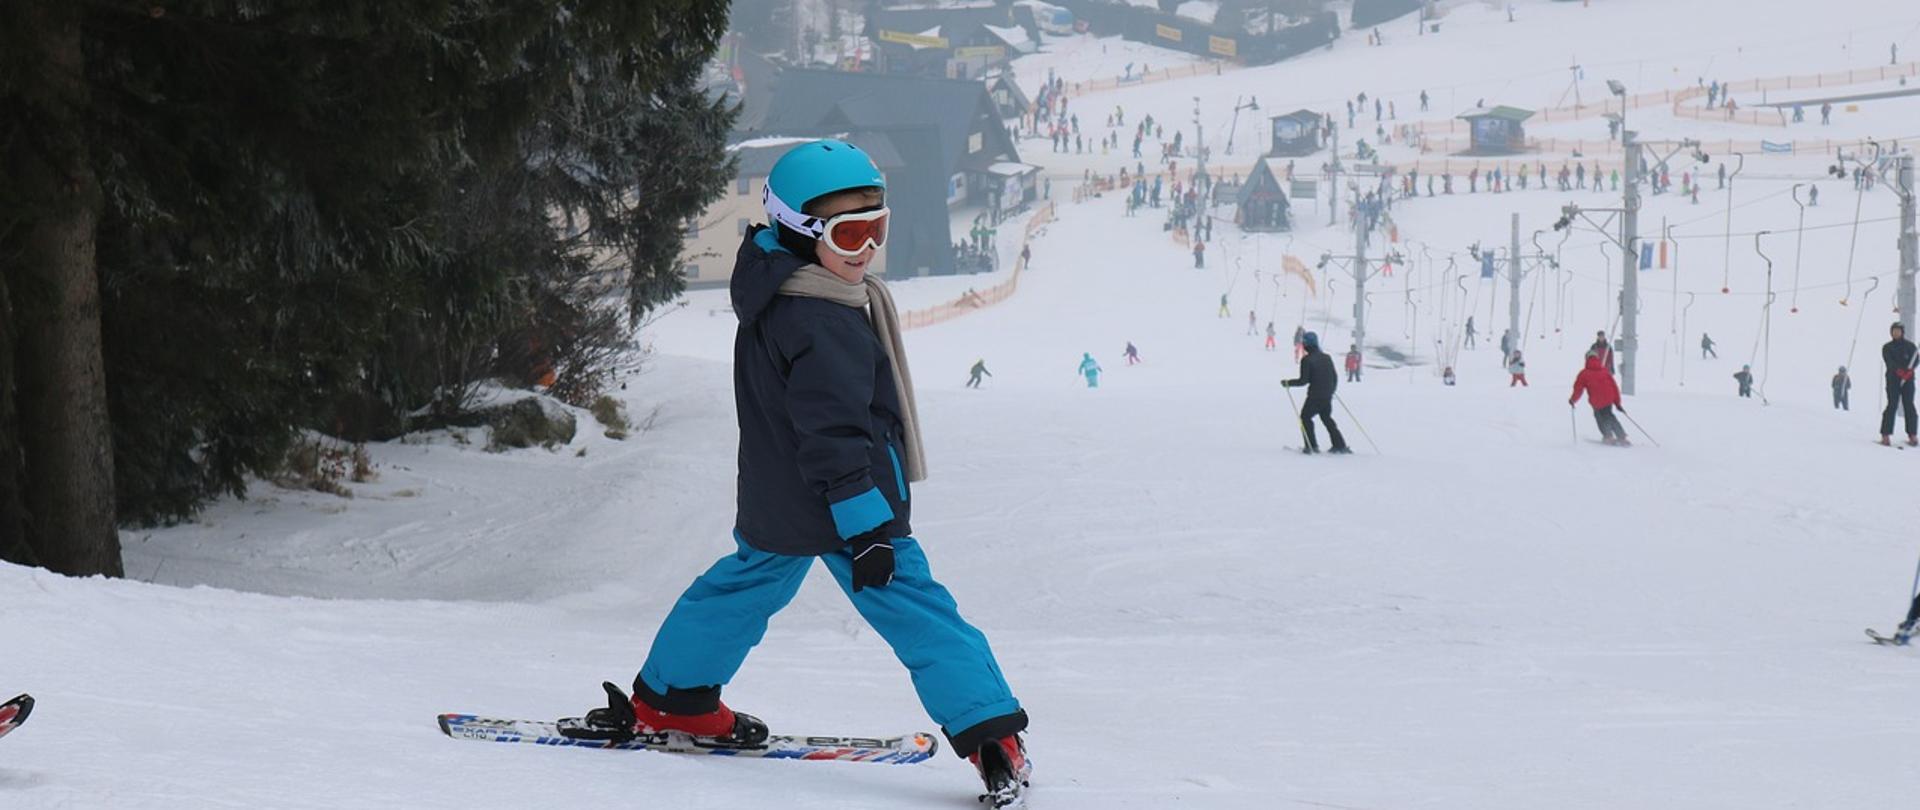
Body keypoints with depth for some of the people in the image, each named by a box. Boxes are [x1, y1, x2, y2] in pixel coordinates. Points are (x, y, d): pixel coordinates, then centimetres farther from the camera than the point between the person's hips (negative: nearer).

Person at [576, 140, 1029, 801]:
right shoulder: (825, 325, -25)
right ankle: (990, 733, -11)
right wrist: (866, 526, -26)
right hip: (835, 511, -9)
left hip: (772, 505, 9)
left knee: (748, 582, 28)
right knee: (917, 609, -7)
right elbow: (834, 433, -27)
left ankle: (669, 698, 38)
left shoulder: (773, 295, 7)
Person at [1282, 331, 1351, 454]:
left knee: (1305, 417, 10)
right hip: (1327, 396, 6)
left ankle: (1312, 446, 1)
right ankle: (1340, 445, 17)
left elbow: (1303, 380, -15)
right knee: (1327, 418, 21)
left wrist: (1288, 383, -2)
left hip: (1315, 396, -6)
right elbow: (1335, 377, 11)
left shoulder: (1307, 360, -13)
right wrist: (1331, 390, 29)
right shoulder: (1326, 358, 7)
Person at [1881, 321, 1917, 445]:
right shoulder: (1887, 348, 10)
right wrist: (1899, 371, -24)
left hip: (1908, 379, 1)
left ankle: (1912, 435, -2)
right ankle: (1885, 434, -11)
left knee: (1909, 406, -4)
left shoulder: (1910, 346, 12)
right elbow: (1889, 362, -6)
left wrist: (1909, 370, -21)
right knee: (1892, 405, -10)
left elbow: (1915, 360, -1)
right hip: (1893, 379, -1)